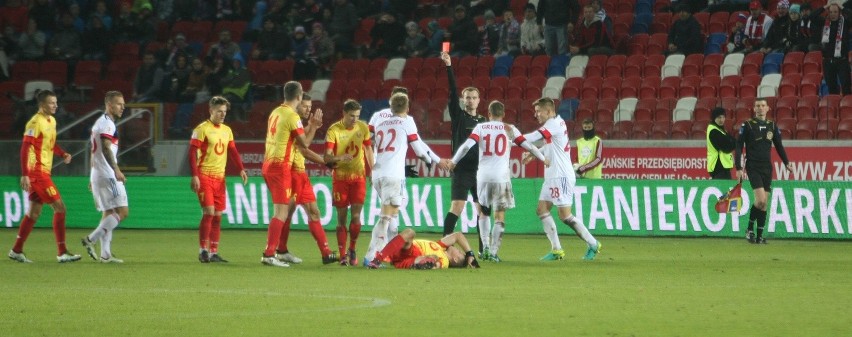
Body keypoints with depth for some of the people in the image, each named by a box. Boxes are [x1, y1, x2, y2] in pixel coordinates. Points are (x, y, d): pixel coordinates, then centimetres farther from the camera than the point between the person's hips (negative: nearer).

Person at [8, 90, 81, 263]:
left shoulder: (52, 121, 12)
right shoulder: (35, 122, -16)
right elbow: (25, 148, -19)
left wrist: (63, 153, 7)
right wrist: (24, 175, -24)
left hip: (43, 172, 9)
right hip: (37, 172, -9)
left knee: (34, 212, 13)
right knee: (59, 208, -10)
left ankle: (17, 250, 19)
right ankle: (62, 252, -8)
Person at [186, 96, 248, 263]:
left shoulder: (227, 130, 13)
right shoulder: (202, 129, -6)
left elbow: (233, 151, 13)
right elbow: (192, 152, -10)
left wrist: (241, 169, -3)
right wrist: (194, 176, -17)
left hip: (220, 177, 6)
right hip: (204, 175, -6)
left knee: (218, 215, 5)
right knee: (209, 212, -14)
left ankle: (213, 252, 9)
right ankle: (203, 250, -6)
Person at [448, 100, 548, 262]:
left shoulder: (481, 127, 4)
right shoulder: (509, 129, 4)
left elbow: (467, 145, -8)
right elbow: (528, 146, 5)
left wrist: (453, 162, 3)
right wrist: (543, 159, 20)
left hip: (483, 176, 1)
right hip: (501, 176, -1)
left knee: (484, 212, 18)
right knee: (500, 215, 3)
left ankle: (485, 247, 7)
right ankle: (493, 252, -6)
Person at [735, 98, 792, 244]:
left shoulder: (772, 126, 9)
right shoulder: (747, 125, -3)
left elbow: (779, 146, 17)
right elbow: (738, 147, -3)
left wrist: (786, 162, 6)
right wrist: (739, 168, -9)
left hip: (767, 168, 4)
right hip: (753, 167, -4)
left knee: (764, 203, 4)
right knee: (760, 200, -18)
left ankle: (759, 236, 9)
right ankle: (750, 229, -1)